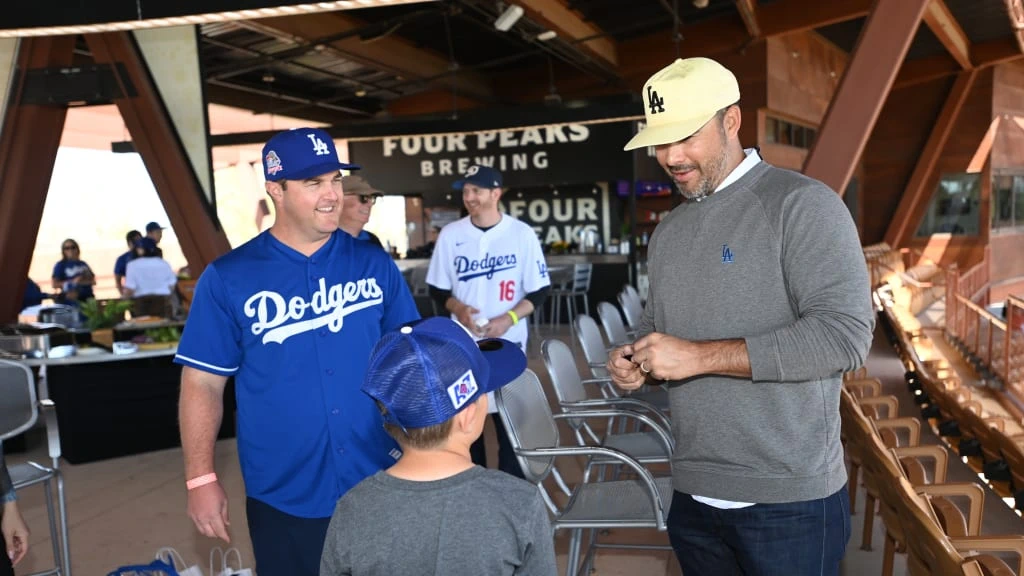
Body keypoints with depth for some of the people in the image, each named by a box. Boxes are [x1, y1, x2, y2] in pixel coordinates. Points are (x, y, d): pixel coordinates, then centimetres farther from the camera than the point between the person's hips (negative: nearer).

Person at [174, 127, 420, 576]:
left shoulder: (375, 265, -1)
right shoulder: (228, 278, -7)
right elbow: (202, 383, -4)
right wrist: (201, 479, -8)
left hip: (380, 484, 2)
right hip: (283, 498, -1)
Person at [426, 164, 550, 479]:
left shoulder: (522, 234, -5)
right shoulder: (450, 234, 0)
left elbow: (539, 290, -1)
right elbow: (437, 288, 6)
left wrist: (510, 317, -16)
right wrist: (457, 307, -14)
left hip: (508, 342, -2)